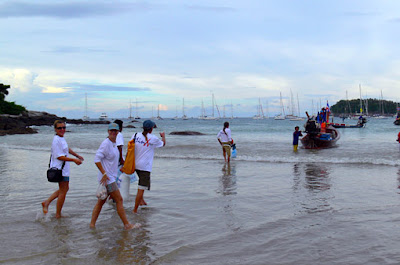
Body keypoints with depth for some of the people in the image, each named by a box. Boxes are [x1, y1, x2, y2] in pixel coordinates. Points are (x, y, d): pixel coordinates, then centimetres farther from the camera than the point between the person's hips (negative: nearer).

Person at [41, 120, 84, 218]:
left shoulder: (62, 138, 11)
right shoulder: (56, 140, -19)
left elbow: (67, 149, 28)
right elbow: (59, 156, -22)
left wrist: (77, 156, 35)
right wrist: (74, 160, -21)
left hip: (64, 168, 10)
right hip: (60, 169, -10)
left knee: (65, 189, 20)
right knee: (63, 191, 1)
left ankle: (46, 202, 19)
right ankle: (58, 214, 12)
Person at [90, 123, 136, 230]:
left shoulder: (114, 143, 12)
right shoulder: (106, 143, -16)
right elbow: (97, 159, -21)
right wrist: (104, 173, -23)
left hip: (111, 177, 9)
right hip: (107, 178, -9)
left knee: (101, 201, 12)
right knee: (119, 200, -3)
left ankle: (92, 224, 18)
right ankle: (127, 225, 6)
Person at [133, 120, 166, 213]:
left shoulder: (135, 135, 2)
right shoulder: (153, 138, -8)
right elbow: (163, 143, 13)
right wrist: (163, 136, 34)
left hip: (135, 165, 7)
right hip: (145, 167, -7)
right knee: (141, 189, -4)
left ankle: (141, 200, 29)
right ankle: (135, 210, -4)